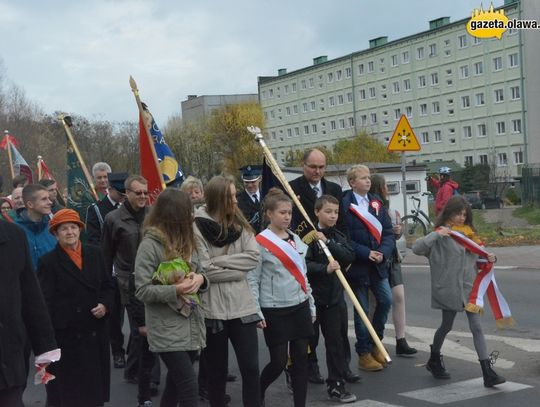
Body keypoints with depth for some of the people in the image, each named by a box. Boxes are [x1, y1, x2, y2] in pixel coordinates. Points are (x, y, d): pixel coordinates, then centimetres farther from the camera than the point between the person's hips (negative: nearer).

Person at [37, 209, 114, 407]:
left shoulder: (94, 254, 9)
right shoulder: (48, 262, -5)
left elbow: (107, 286, 15)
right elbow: (45, 302, -10)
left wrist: (105, 305, -6)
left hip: (95, 333, 4)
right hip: (66, 336, -4)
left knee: (95, 386, 12)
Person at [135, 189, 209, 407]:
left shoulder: (185, 240, 10)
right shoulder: (150, 244, -13)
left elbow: (199, 274, 15)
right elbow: (142, 291, -16)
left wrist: (200, 279, -9)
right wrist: (175, 290, -28)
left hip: (190, 325, 7)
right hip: (167, 330, -7)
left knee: (176, 383, 16)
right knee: (189, 386, -11)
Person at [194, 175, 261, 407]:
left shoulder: (240, 224, 6)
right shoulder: (197, 228, -8)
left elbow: (253, 257, -6)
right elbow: (205, 270, -15)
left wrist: (220, 261, -14)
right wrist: (238, 270, -9)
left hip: (242, 306, 3)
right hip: (213, 309, -3)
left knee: (250, 368, 2)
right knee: (217, 370, 11)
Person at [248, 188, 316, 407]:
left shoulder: (296, 239, 10)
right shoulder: (261, 243, -10)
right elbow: (252, 280, -10)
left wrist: (311, 305, 15)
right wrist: (256, 313, -14)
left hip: (300, 307, 6)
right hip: (274, 310, -6)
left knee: (301, 358, 4)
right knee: (279, 361, 0)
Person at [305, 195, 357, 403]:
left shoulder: (338, 236, 9)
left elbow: (350, 256, -7)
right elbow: (304, 264, -16)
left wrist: (328, 242, -15)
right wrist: (325, 268, -29)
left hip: (333, 295, 4)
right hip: (311, 294, -4)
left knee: (334, 340, 4)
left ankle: (336, 385, 9)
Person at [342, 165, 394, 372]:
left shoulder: (376, 203, 7)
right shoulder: (345, 205, -11)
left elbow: (388, 232, 6)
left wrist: (383, 252, -11)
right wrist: (367, 253, -18)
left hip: (378, 264, 5)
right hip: (357, 266, -5)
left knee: (386, 300, 1)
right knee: (362, 310, 3)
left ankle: (375, 344, 22)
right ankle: (364, 353, 16)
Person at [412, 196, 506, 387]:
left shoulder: (468, 232, 12)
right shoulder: (441, 235, -7)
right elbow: (416, 248, -18)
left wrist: (489, 257, 1)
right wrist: (437, 234, -28)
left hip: (469, 286, 5)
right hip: (449, 288, -5)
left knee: (476, 327, -1)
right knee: (446, 326, 10)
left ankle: (488, 373, -4)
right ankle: (434, 361, 34)